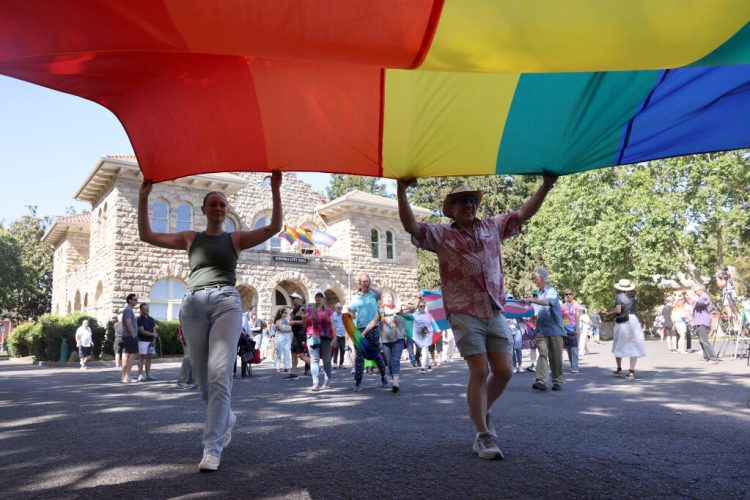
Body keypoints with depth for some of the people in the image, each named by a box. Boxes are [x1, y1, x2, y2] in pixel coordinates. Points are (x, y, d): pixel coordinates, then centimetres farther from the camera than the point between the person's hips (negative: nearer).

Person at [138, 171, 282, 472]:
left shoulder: (235, 239, 12)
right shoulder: (190, 238, 16)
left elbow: (274, 227, 0)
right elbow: (147, 235, 11)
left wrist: (275, 191, -8)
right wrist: (143, 198, 4)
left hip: (226, 303, -2)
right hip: (194, 304, 3)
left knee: (220, 373, -17)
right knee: (204, 378, 8)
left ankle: (212, 447, -13)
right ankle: (226, 419, 36)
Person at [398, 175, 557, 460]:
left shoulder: (492, 227, 16)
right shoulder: (441, 235, 4)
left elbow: (523, 214, 19)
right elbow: (411, 227, -9)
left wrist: (545, 187, 12)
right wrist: (401, 191, -18)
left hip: (495, 312, 5)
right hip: (464, 314, -4)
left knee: (504, 372, 2)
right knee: (479, 372, -8)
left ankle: (481, 412, 29)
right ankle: (483, 435, 4)